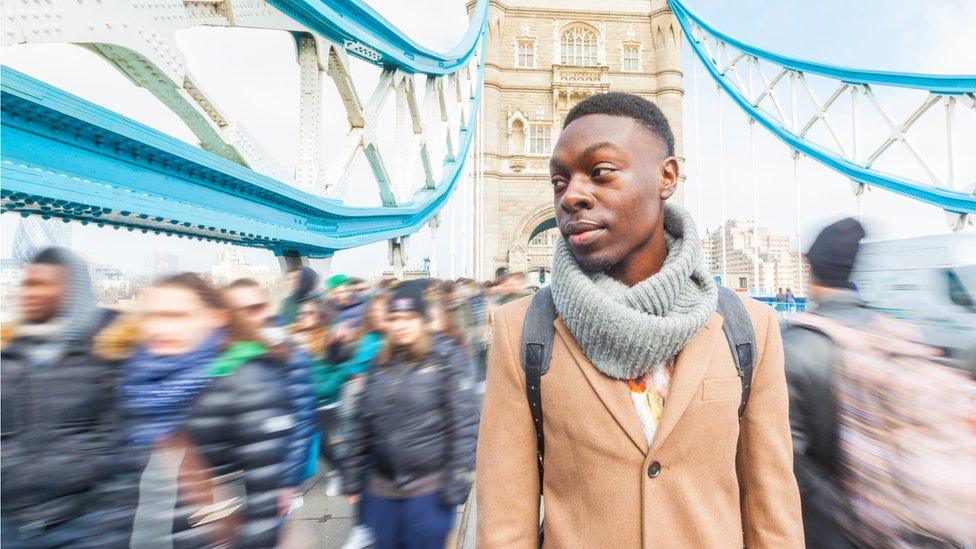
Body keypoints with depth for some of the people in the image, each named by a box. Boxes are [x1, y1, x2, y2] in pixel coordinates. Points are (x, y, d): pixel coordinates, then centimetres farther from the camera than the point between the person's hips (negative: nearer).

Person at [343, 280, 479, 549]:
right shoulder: (380, 365, 4)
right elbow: (361, 424, 9)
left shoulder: (446, 359, -11)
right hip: (381, 486, 5)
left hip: (429, 486, -5)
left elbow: (464, 423, -13)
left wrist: (458, 480, -14)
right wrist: (353, 477, 10)